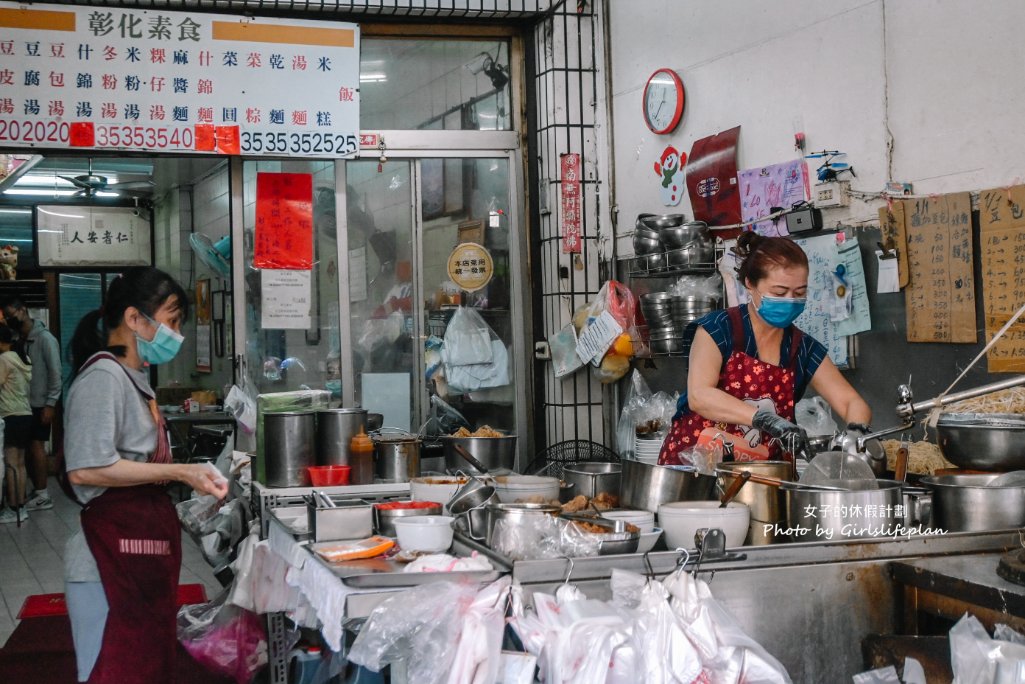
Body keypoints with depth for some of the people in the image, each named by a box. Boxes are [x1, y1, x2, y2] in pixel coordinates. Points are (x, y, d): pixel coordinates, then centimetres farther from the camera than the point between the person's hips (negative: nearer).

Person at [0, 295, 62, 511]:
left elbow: (56, 373, -13)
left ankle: (43, 495, -1)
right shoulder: (19, 339, 10)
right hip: (25, 403, 7)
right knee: (30, 447, 8)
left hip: (40, 404, -7)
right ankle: (37, 491, 15)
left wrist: (50, 404, -18)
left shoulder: (44, 338, -11)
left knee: (36, 445, -5)